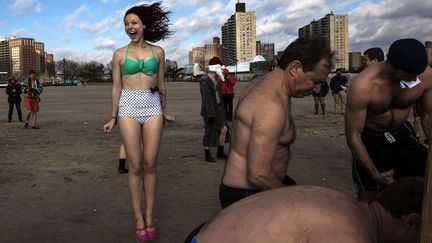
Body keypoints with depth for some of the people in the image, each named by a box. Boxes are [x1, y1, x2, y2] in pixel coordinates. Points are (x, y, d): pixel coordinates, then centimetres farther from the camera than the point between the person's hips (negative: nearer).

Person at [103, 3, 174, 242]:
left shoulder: (158, 52, 8)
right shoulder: (119, 54, 5)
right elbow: (116, 87, 7)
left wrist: (164, 111, 21)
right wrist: (113, 118, 5)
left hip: (152, 107, 1)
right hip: (129, 108, -1)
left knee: (150, 164, 1)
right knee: (135, 166, 0)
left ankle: (149, 216, 13)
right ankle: (138, 219, 10)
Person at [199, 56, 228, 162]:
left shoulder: (215, 79, 12)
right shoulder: (205, 80, -17)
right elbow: (207, 99, -22)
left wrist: (221, 110, 21)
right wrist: (210, 115, -24)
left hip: (219, 108, 9)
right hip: (209, 110, -9)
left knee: (223, 129, 10)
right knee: (210, 133, 1)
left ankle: (220, 152, 24)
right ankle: (208, 155, 15)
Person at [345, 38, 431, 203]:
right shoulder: (363, 86, -33)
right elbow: (353, 137, -24)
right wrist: (375, 174, -23)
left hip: (402, 133, 4)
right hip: (368, 139, -3)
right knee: (369, 199, 2)